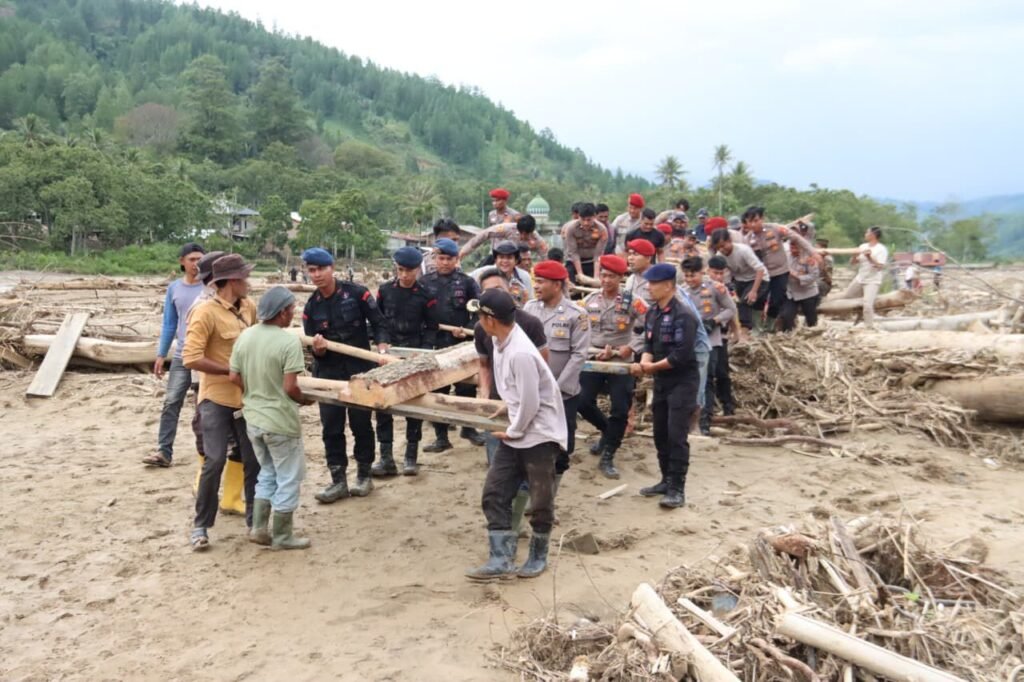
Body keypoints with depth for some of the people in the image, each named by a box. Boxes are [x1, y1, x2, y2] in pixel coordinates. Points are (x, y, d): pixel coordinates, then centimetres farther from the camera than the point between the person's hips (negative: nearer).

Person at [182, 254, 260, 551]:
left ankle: (255, 520, 23)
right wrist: (233, 370, -18)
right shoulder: (206, 312, -15)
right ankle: (201, 525, 12)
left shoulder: (249, 308, 5)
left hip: (246, 397, 6)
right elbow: (191, 358, -20)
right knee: (215, 461, -5)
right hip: (216, 398, -6)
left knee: (254, 460, 9)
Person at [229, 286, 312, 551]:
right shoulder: (289, 342, -19)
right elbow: (290, 387, -22)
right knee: (288, 479, 10)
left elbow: (233, 377, 2)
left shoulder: (245, 336, 0)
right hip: (280, 422, -7)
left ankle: (259, 529, 25)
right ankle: (282, 536, 19)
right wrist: (304, 400, -2)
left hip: (252, 419, 7)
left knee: (267, 474, 24)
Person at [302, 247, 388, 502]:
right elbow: (315, 351, 2)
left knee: (361, 424, 6)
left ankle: (364, 476, 21)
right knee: (331, 428, 4)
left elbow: (378, 324, -1)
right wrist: (318, 348, -21)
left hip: (360, 370, -3)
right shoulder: (311, 307, 2)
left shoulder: (356, 293, -7)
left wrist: (382, 351, -15)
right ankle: (338, 481, 13)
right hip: (328, 374, 3)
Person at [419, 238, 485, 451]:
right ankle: (441, 437, 16)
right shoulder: (425, 282, 5)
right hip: (435, 345, 2)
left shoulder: (467, 282, 0)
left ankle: (468, 428, 25)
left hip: (462, 345, -2)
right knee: (437, 391, 7)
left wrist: (468, 329, -15)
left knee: (466, 388, 7)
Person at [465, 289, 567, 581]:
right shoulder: (500, 340, 1)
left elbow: (530, 404, -23)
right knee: (493, 495, 5)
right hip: (515, 432, 9)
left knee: (541, 502, 7)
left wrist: (512, 432, -10)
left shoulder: (520, 354, -28)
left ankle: (538, 557, 26)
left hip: (539, 434, -9)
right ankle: (501, 560, 10)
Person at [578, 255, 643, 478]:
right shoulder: (589, 300, 4)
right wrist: (594, 349, -6)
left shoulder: (632, 302, -5)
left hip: (621, 363, -3)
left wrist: (627, 350, -14)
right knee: (583, 402, -2)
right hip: (592, 360, 3)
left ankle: (607, 457, 7)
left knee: (620, 410, -5)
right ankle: (608, 431, 29)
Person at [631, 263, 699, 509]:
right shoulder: (652, 312, 7)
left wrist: (653, 367, -16)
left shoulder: (683, 315, -18)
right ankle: (666, 480, 27)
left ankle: (677, 489, 0)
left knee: (676, 436, -8)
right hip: (661, 381, 8)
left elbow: (681, 355, -23)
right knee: (660, 434, 14)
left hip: (682, 382, -8)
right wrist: (644, 362, -12)